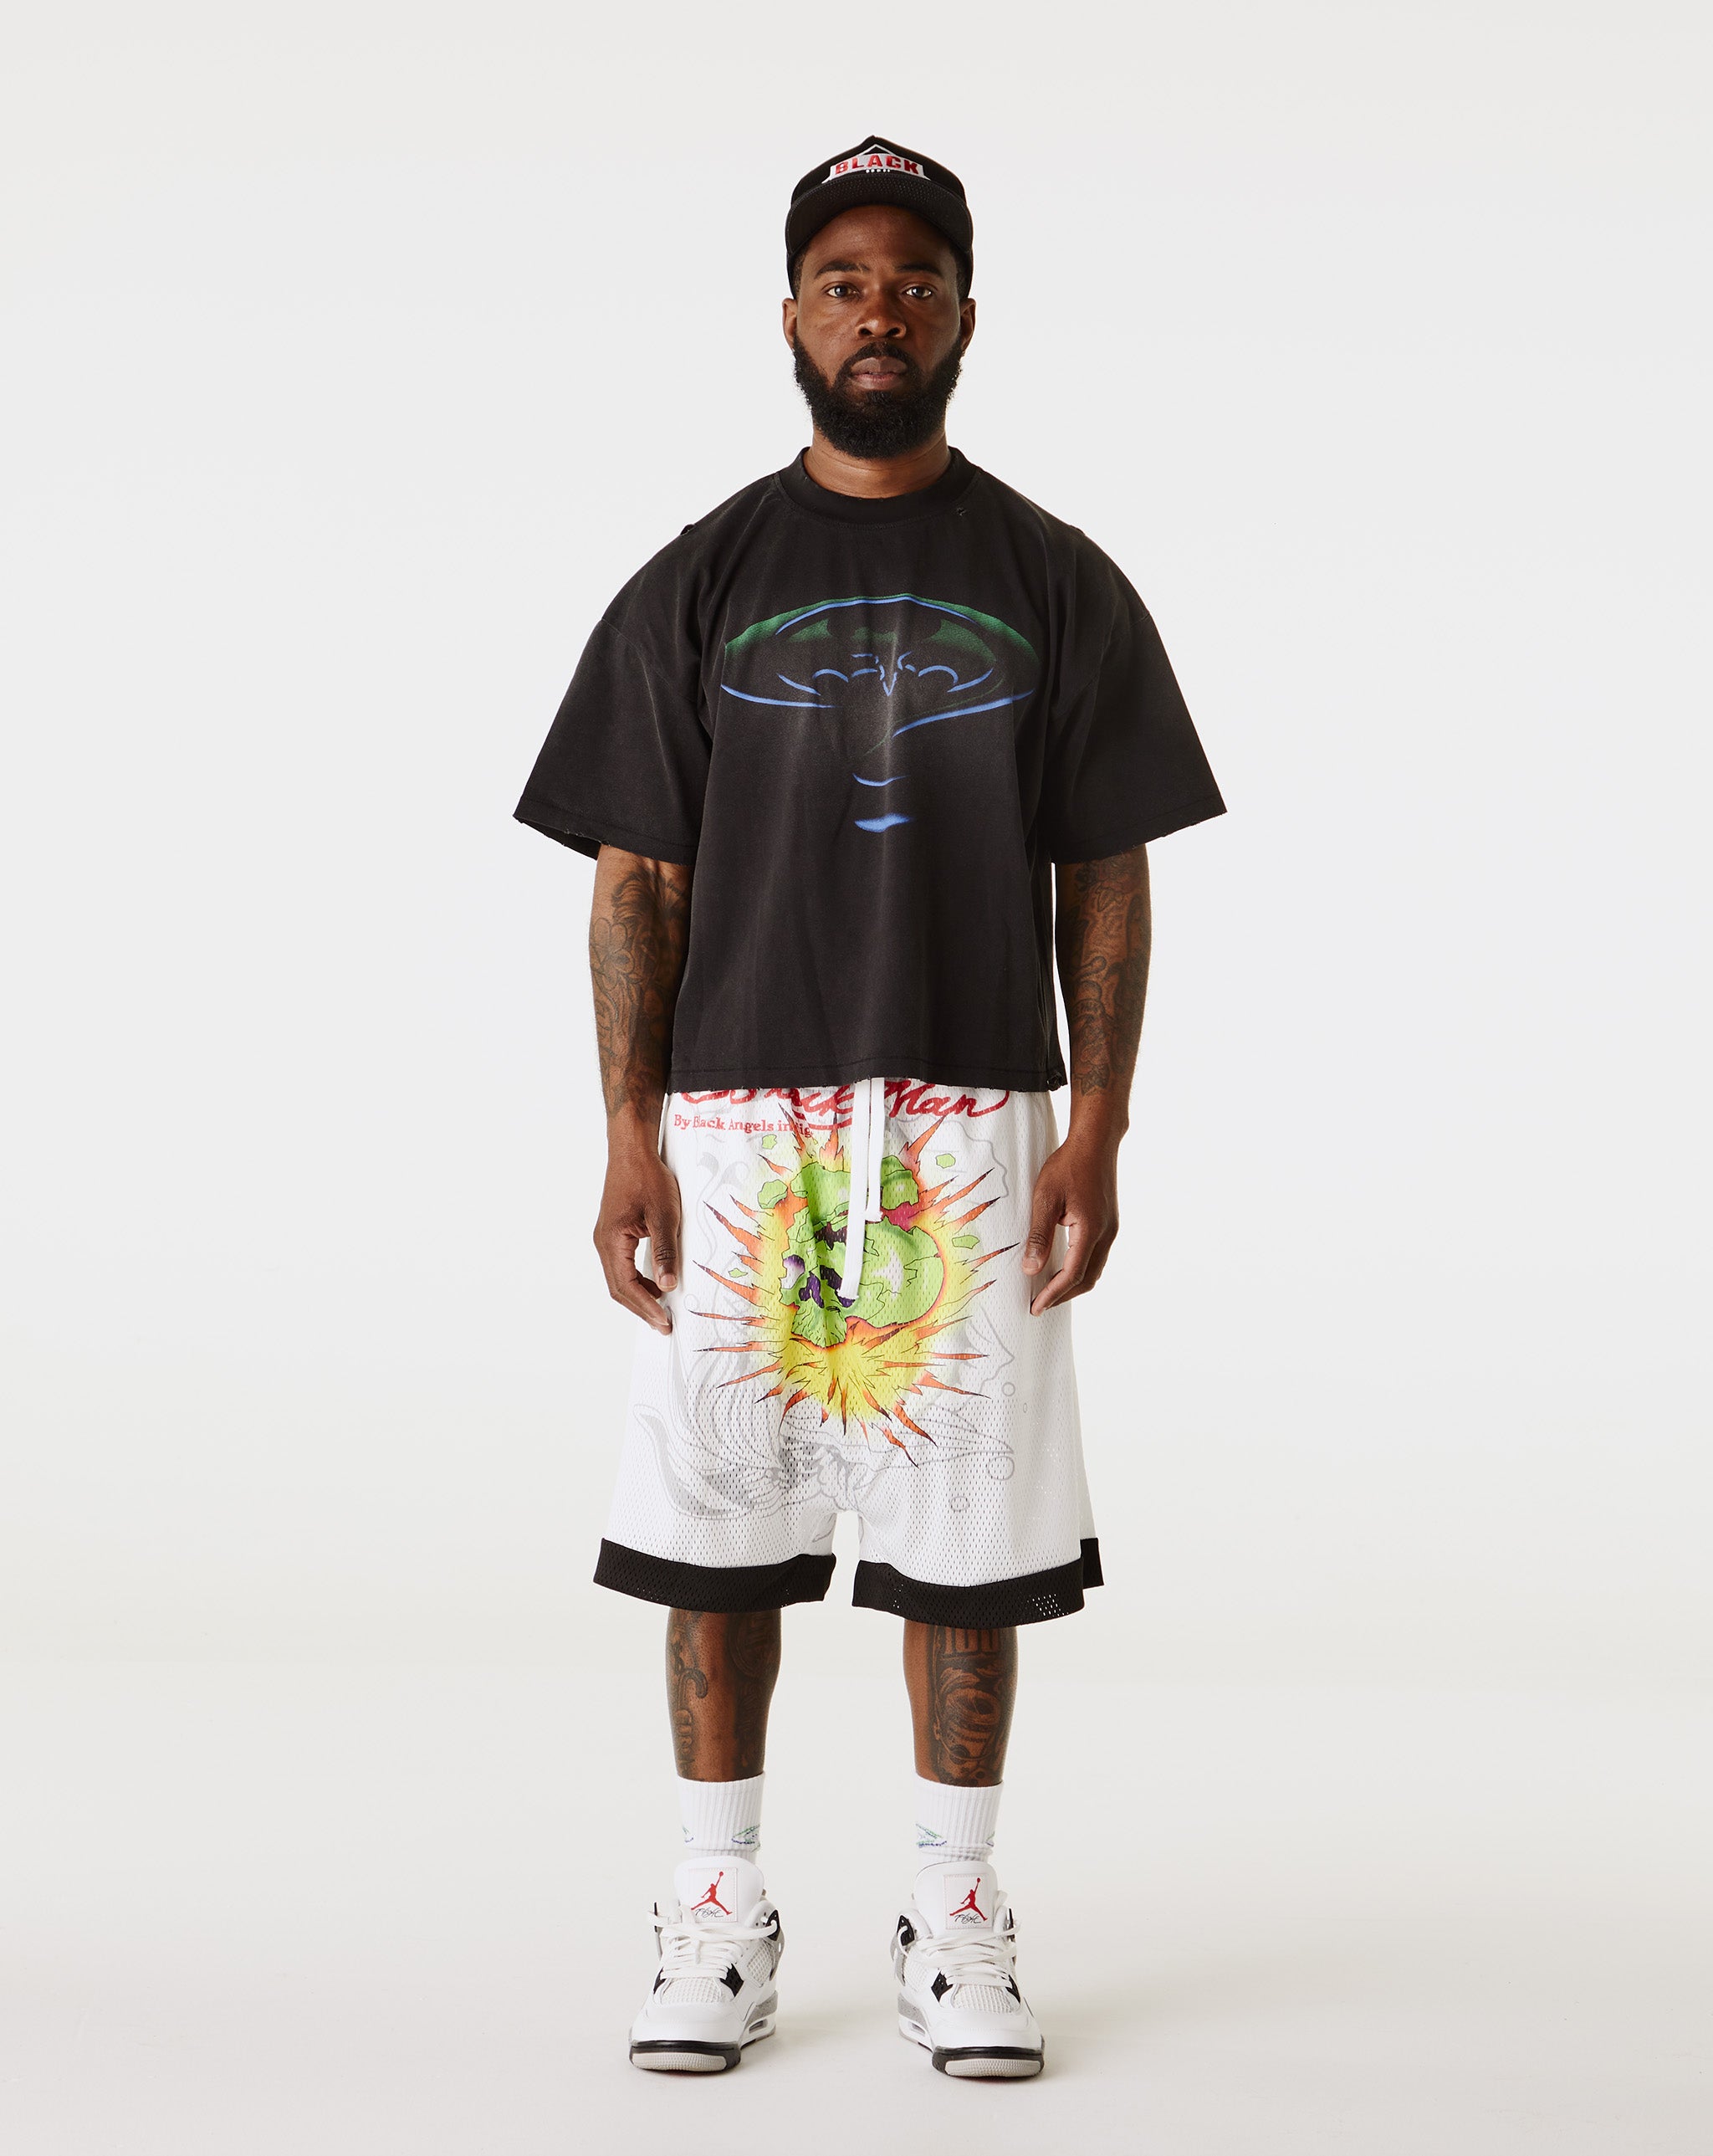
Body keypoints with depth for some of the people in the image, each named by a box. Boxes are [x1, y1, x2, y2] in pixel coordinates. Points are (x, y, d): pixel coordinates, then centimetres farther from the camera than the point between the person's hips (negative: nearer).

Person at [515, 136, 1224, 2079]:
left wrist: (1097, 1128, -4)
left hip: (974, 1124, 0)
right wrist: (629, 1143, -4)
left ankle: (956, 1921, 19)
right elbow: (636, 878, 4)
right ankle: (719, 1917, 19)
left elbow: (1105, 879, 6)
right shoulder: (696, 586, 6)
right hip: (734, 1128, 0)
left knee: (969, 1524, 4)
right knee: (714, 1520, 4)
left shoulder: (1056, 585, 7)